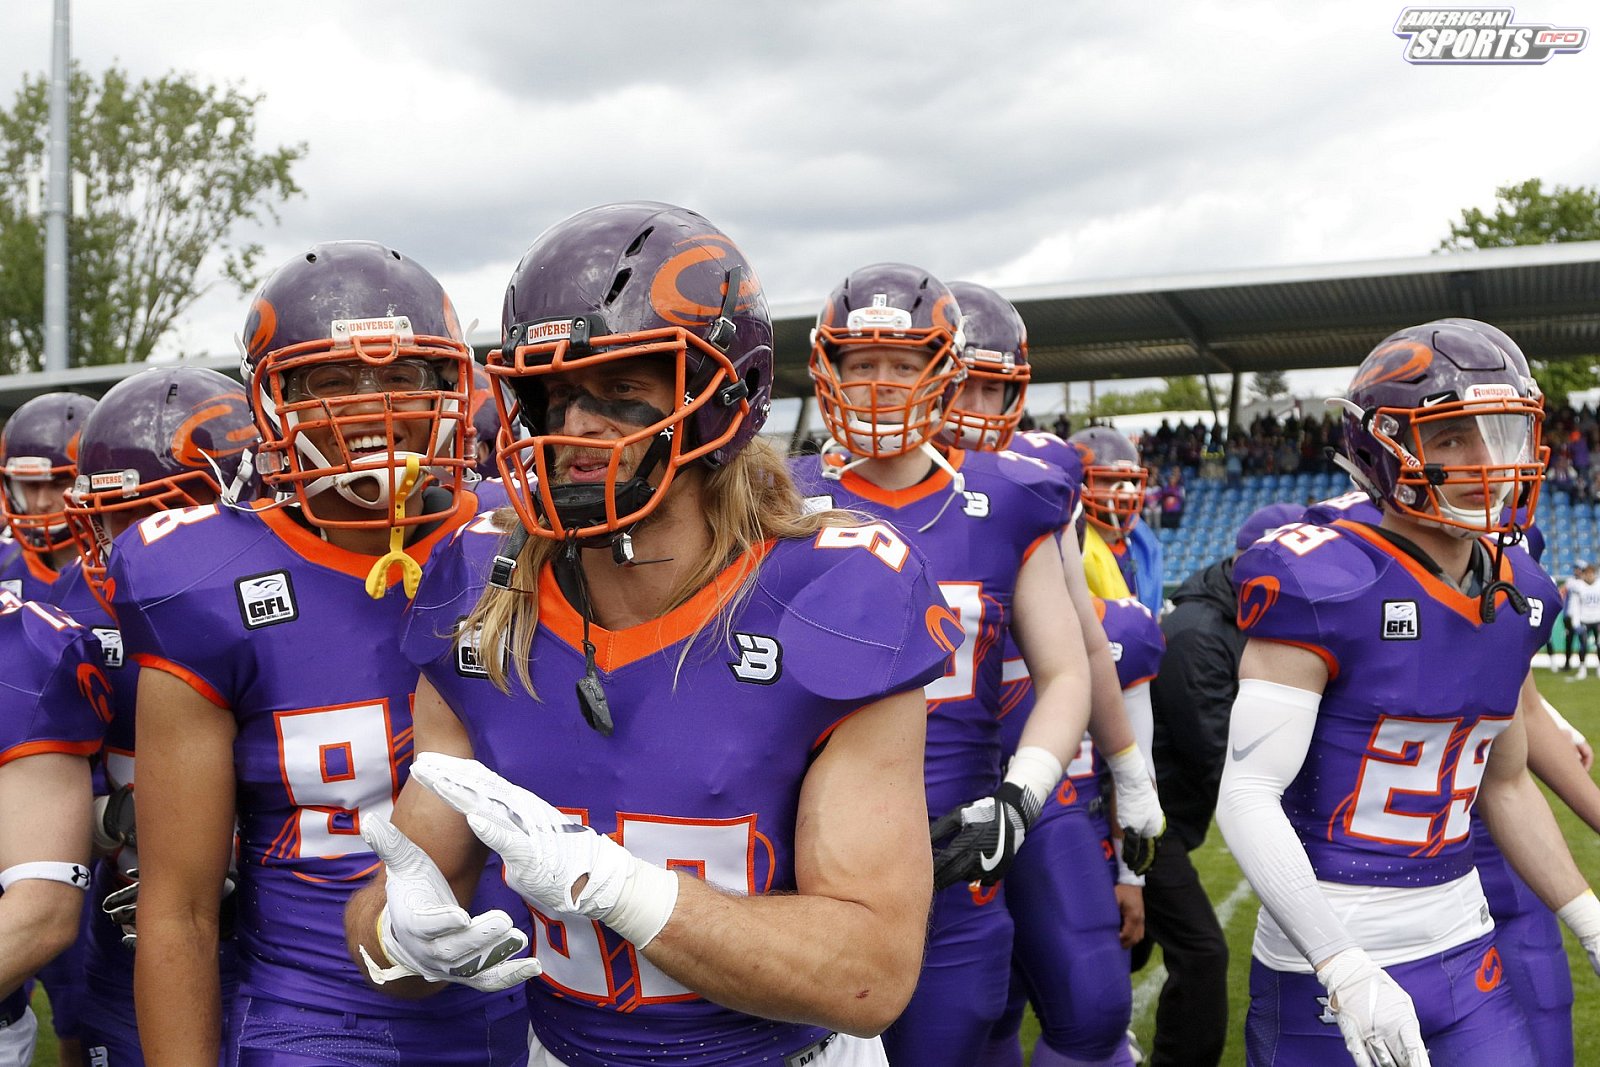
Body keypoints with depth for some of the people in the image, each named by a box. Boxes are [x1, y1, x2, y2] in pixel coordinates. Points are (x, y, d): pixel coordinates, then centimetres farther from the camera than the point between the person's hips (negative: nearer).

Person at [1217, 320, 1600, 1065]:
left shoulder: (1515, 597, 5)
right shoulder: (1324, 588, -18)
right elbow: (1246, 796, -21)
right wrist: (1346, 970, -27)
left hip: (1463, 948, 6)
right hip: (1327, 966, -6)